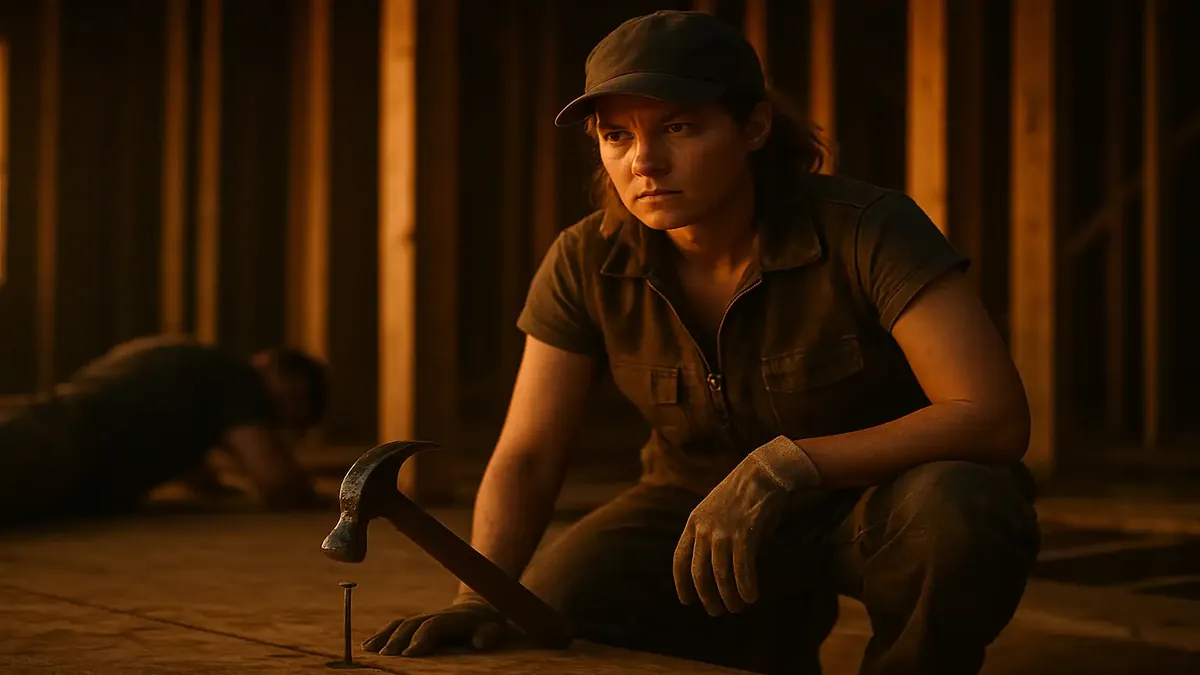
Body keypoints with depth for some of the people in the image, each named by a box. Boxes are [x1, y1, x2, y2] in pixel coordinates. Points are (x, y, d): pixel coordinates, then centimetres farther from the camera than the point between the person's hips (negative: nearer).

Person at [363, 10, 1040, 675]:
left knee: (964, 507, -37)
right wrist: (482, 597, -27)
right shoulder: (588, 264, -12)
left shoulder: (864, 228, -23)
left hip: (876, 493, -3)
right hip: (704, 502, 3)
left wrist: (787, 465, -38)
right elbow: (526, 458, -9)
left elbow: (996, 417, -30)